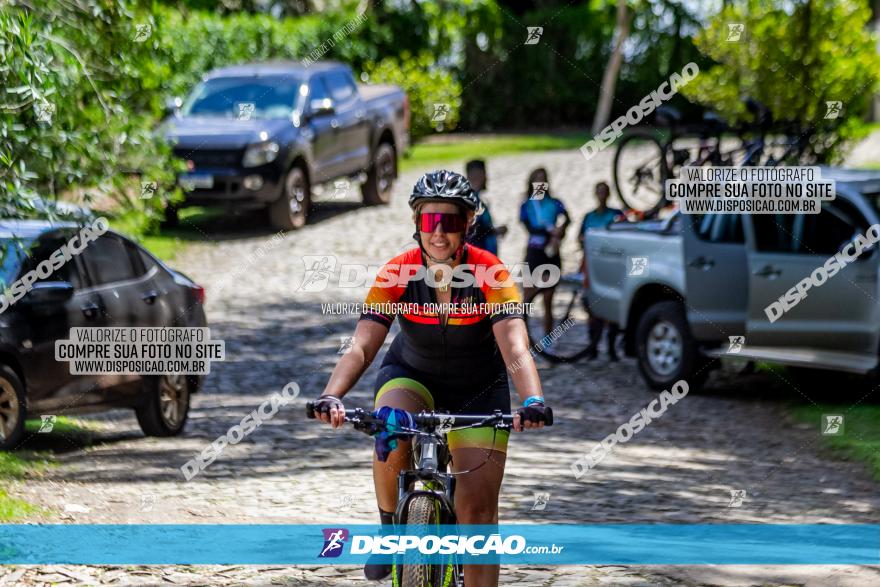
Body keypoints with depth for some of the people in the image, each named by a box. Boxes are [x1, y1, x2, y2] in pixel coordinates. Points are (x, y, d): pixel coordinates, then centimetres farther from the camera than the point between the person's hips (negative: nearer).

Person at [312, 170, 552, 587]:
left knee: (477, 508, -11)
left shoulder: (491, 274, -24)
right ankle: (390, 530, -8)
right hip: (411, 375, 0)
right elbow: (361, 346, -28)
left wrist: (532, 402, -54)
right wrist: (331, 397, -46)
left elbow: (516, 349, -34)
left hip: (478, 391, 0)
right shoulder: (396, 273, -20)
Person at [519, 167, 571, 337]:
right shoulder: (526, 206, 6)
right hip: (534, 252, -2)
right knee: (528, 297, -6)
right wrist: (550, 231, -24)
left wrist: (561, 229, -30)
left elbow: (567, 218, -8)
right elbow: (530, 228, -9)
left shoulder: (555, 203, 9)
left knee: (548, 301, 5)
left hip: (551, 254, 2)